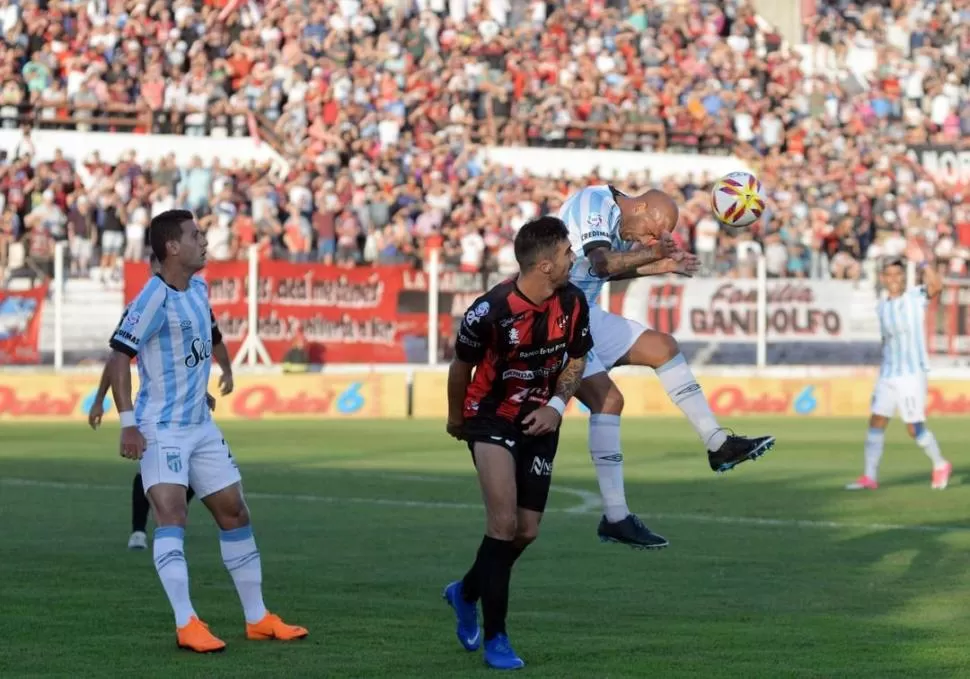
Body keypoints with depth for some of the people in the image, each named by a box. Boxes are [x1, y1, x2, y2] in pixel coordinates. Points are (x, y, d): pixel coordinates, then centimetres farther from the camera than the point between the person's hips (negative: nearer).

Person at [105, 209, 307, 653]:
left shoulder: (197, 289, 7)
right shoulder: (155, 298, -18)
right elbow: (119, 356, -23)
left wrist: (226, 367, 42)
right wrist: (128, 423, -29)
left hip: (201, 426, 9)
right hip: (161, 430, -9)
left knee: (234, 513, 12)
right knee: (171, 515, -22)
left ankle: (257, 618, 22)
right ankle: (186, 625, -24)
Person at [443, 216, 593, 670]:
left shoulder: (573, 302, -10)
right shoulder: (490, 310, -24)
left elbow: (576, 358, 7)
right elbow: (461, 365, -6)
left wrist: (556, 406, -10)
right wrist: (455, 418, 10)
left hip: (539, 422, 5)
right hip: (491, 416, -5)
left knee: (526, 531, 9)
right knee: (503, 522, -19)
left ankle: (467, 592, 37)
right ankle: (494, 638, -10)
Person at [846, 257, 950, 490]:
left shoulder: (916, 297, -6)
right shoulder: (882, 307, 11)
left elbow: (936, 286, -28)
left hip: (912, 374, -5)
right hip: (887, 375, 6)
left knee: (914, 428, -4)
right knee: (876, 423, -3)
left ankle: (940, 465, 18)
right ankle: (869, 477, -2)